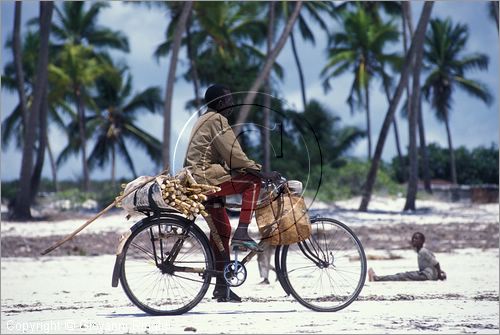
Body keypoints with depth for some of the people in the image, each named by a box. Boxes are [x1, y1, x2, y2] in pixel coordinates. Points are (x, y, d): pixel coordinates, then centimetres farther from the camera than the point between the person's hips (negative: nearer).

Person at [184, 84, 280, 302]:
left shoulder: (204, 120, 24)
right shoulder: (216, 120, -9)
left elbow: (225, 157, 27)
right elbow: (233, 155, -17)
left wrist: (251, 169, 23)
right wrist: (260, 172, -16)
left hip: (197, 182, 11)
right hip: (206, 179, -11)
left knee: (222, 230, 12)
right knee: (253, 181, -15)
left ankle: (222, 286, 14)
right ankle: (242, 234, -18)